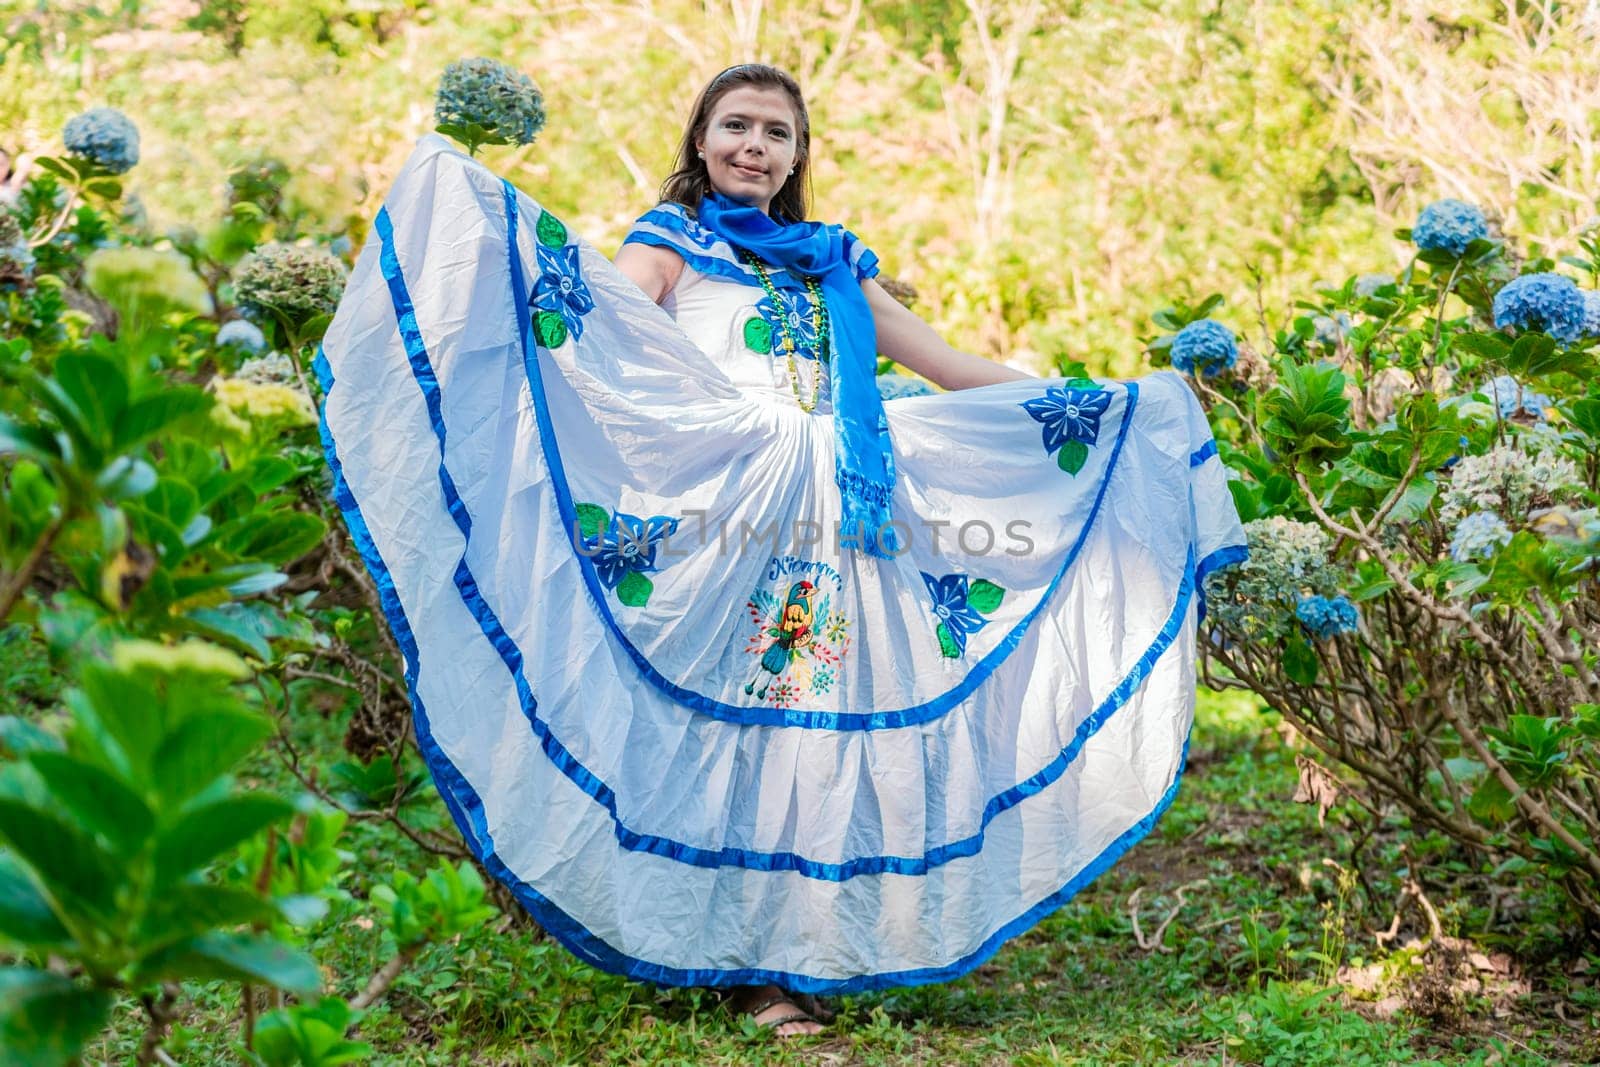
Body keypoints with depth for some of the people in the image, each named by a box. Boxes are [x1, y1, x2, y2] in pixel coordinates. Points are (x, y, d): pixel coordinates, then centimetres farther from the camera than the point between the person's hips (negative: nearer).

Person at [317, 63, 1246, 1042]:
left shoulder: (832, 263, 23)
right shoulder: (671, 242, 11)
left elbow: (954, 369, 26)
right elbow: (604, 334, -10)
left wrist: (1095, 399, 24)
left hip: (833, 532, 4)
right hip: (719, 508, -4)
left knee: (812, 719, -2)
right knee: (724, 717, -9)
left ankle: (786, 958, 2)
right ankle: (741, 956, -6)